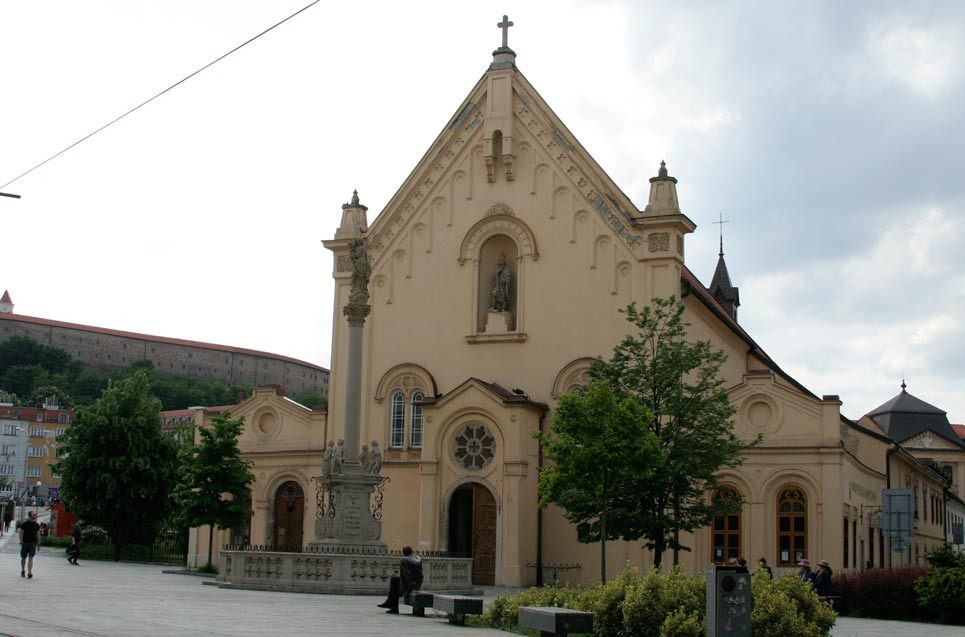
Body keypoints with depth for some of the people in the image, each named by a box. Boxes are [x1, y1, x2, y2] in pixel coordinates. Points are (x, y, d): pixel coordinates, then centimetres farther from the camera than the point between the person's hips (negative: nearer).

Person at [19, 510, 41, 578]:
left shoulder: (36, 525, 5)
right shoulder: (24, 524, -3)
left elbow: (38, 535, 10)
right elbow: (21, 533, -2)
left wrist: (38, 544, 9)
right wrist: (21, 542, -10)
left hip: (33, 543, 1)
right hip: (25, 543, -1)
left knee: (31, 558, -7)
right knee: (23, 558, 10)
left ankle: (29, 572, -13)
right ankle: (22, 571, 27)